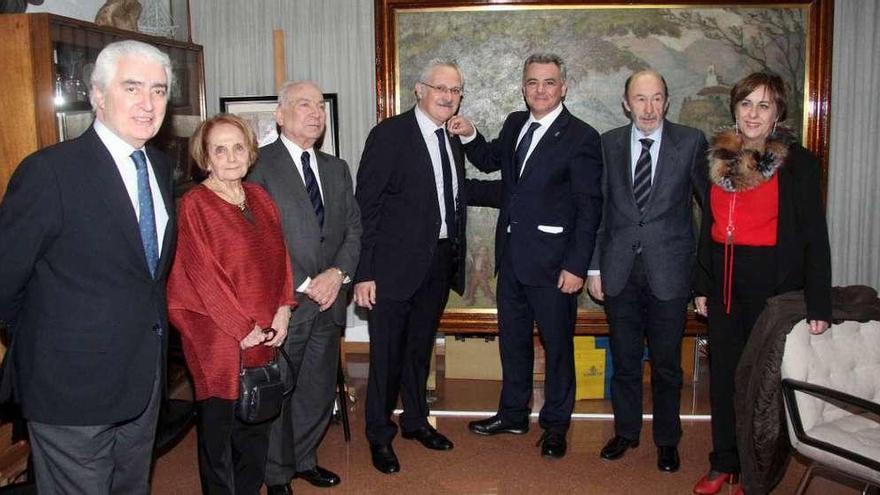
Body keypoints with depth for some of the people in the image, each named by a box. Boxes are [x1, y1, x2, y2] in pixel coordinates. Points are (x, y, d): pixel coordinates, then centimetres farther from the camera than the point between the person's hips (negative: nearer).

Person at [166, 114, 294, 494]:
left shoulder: (259, 198, 9)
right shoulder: (195, 205, -10)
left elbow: (279, 256, 10)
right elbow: (203, 275, -14)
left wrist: (282, 309, -3)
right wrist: (243, 328, -13)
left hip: (263, 333, 6)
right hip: (218, 338, -6)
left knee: (256, 423, 15)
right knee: (219, 424, 8)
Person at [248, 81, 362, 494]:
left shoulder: (337, 169, 14)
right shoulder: (259, 165, -8)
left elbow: (353, 227, 11)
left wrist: (338, 272, -7)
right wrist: (304, 285, -14)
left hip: (329, 300, 6)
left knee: (319, 390, 15)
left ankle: (304, 459, 35)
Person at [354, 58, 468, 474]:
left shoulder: (453, 141, 11)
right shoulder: (390, 134, -11)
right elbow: (366, 205, -15)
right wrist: (364, 272, -18)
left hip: (439, 264, 7)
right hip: (396, 265, -6)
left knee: (420, 349, 21)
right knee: (387, 354, 5)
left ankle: (415, 420, 39)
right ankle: (379, 435, 24)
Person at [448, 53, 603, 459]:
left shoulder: (581, 137, -12)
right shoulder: (515, 124, 8)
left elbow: (588, 209, -13)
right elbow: (489, 160, 24)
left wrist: (576, 266, -17)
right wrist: (469, 136, 3)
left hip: (552, 262, -6)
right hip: (511, 257, 6)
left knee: (557, 345, 9)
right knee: (512, 340, 18)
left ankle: (555, 425, 26)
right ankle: (513, 414, 36)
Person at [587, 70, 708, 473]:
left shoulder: (690, 142, -2)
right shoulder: (609, 144, 4)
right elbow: (598, 209, 4)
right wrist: (594, 266, 2)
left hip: (668, 271, -2)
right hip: (620, 270, 2)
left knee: (666, 364, 9)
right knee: (624, 360, 14)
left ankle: (667, 440, 28)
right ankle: (626, 432, 32)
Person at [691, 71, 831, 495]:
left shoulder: (797, 162, -7)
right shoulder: (719, 157, 7)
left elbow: (814, 236, -8)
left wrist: (818, 305, -12)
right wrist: (702, 285, 10)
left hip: (772, 284, -4)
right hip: (724, 282, 5)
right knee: (723, 374, 11)